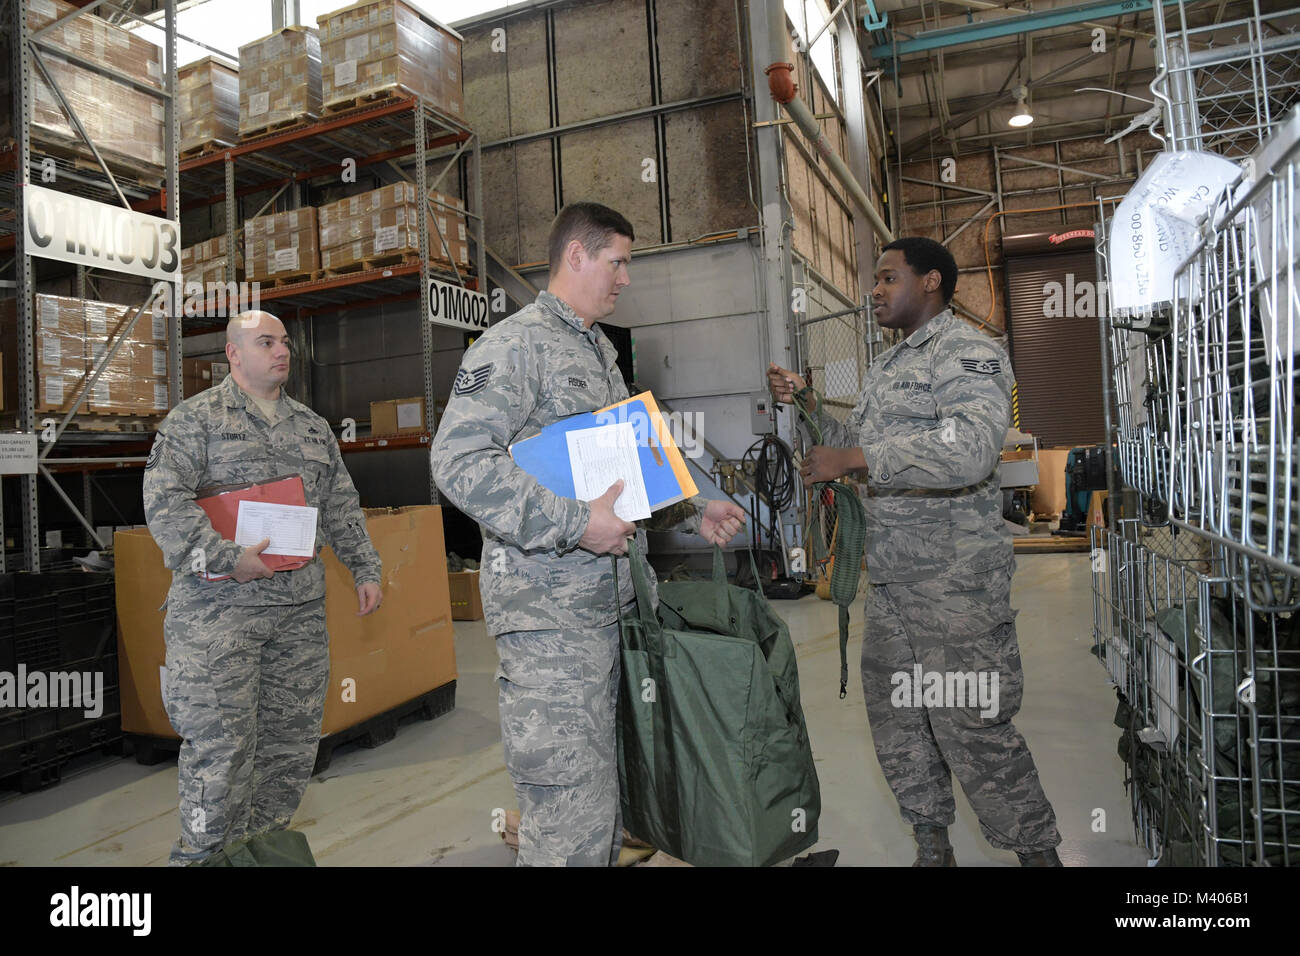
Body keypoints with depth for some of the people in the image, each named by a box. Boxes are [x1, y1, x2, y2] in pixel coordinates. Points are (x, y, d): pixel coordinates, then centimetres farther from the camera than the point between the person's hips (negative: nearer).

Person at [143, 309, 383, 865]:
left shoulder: (313, 427, 18)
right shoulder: (195, 418, 2)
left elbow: (342, 507, 20)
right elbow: (164, 500, -9)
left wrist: (366, 570, 14)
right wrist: (227, 557, -19)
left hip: (302, 609, 5)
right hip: (219, 605, -5)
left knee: (292, 739, 9)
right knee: (219, 747, -6)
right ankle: (206, 857, 10)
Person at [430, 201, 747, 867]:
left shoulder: (601, 353, 21)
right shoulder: (516, 343, -9)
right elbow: (459, 460, -21)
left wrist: (693, 514, 14)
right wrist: (574, 523, -25)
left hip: (607, 604, 9)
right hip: (548, 611, -9)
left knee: (603, 793, 17)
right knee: (574, 813, -4)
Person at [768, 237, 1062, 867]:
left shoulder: (967, 354, -9)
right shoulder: (886, 367, 20)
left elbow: (970, 450, -27)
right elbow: (859, 448, 28)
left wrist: (854, 458, -24)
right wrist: (807, 405, 15)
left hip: (954, 578, -9)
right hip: (889, 577, 9)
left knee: (971, 726, -4)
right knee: (894, 715, 14)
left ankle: (1036, 849, 18)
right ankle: (932, 846, 31)